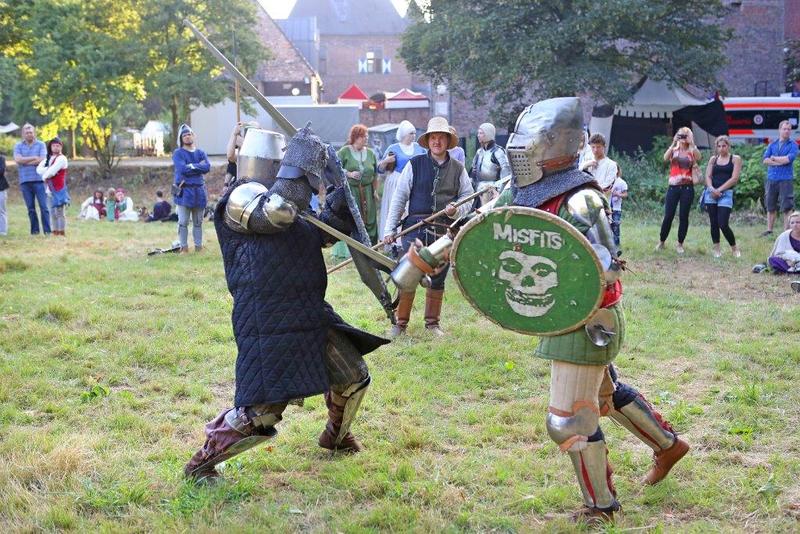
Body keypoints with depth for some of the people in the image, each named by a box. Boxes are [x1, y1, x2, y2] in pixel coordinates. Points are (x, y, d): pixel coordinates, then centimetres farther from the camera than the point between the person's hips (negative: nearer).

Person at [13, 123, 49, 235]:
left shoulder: (41, 145, 5)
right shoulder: (18, 146, 10)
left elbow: (42, 160, -8)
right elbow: (17, 159, -7)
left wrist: (25, 161, -4)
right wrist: (34, 158, -8)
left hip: (39, 180, -2)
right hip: (25, 181, 2)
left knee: (44, 206, -6)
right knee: (30, 208, 6)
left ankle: (47, 230, -5)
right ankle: (34, 230, 12)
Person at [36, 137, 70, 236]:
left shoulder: (61, 158, -7)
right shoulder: (48, 158, 16)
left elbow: (52, 171, -16)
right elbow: (39, 169, 4)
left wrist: (44, 176, 0)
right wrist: (48, 171, -12)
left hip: (59, 190, -8)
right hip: (50, 189, 8)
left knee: (59, 212, -9)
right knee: (53, 213, 10)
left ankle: (62, 234, -8)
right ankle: (55, 233, 15)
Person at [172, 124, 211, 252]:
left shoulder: (200, 153, 12)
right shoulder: (178, 153, 1)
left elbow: (207, 167, -5)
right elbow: (182, 168, -16)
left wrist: (191, 166, -10)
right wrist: (199, 166, -9)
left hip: (199, 190, 4)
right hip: (183, 191, -4)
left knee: (198, 222, 9)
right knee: (183, 222, -4)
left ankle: (198, 246, 14)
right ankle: (184, 247, 2)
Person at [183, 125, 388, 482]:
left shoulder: (296, 207, 16)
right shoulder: (243, 197, -11)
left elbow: (323, 235, 26)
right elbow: (274, 213, -31)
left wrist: (342, 204, 8)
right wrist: (295, 172, -21)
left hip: (311, 316, 9)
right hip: (269, 328, -9)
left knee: (353, 377, 20)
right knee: (259, 412, -12)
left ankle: (336, 436, 46)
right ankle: (201, 462, 8)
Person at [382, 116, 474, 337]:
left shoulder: (458, 169, 9)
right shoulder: (414, 165, 3)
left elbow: (468, 197, 15)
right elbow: (399, 198, 3)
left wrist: (456, 209, -9)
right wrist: (390, 230, -2)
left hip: (445, 231, 2)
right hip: (416, 227, -2)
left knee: (438, 278, 10)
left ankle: (432, 322, 23)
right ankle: (400, 322, 5)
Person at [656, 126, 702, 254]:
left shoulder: (692, 152, 6)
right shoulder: (673, 151, 8)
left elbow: (698, 158, -17)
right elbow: (665, 158, -14)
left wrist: (691, 143, -20)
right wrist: (674, 143, -20)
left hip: (687, 188, 0)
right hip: (673, 187, 0)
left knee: (683, 217, 2)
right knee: (668, 216, -1)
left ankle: (680, 244, 13)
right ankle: (661, 242, 14)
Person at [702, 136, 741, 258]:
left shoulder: (735, 159, 3)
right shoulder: (713, 159, 13)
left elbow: (734, 178, -6)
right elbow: (708, 176, 6)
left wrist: (719, 190, -11)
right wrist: (712, 189, -13)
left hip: (726, 194, -4)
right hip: (711, 193, 4)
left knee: (723, 224, -11)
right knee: (713, 223, 3)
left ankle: (734, 248, 8)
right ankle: (716, 249, 13)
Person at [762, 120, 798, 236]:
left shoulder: (793, 145, 2)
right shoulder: (772, 145, 13)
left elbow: (788, 159, -14)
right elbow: (765, 160, 1)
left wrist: (774, 158, -2)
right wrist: (780, 162, -10)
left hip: (786, 179, -4)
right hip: (771, 179, 4)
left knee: (787, 207, -6)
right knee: (770, 206, 9)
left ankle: (787, 231, -3)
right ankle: (769, 230, 17)